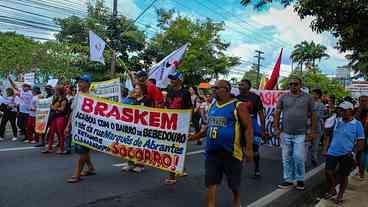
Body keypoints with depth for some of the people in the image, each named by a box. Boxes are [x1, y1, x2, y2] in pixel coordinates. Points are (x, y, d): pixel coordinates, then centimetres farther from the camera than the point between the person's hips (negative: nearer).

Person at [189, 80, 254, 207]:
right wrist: (191, 138, 16)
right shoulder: (212, 106, 10)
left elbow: (248, 128, -11)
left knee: (234, 184, 14)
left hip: (231, 152, -5)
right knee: (210, 183, 4)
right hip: (212, 152, 5)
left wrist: (249, 149, -19)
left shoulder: (238, 106, -8)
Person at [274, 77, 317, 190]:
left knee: (298, 158, -3)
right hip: (285, 133, 2)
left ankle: (300, 180, 17)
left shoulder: (307, 98, 1)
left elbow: (313, 114, 4)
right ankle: (288, 180, 22)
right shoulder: (283, 97, 4)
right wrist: (276, 128, 2)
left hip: (300, 134, -2)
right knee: (287, 158, 9)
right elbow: (277, 112, 8)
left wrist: (313, 131, 1)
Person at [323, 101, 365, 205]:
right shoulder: (337, 121, 3)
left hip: (346, 155, -3)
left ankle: (340, 195, 28)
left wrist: (353, 151, -17)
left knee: (343, 176, 9)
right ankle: (332, 190, 25)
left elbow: (361, 141, -5)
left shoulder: (357, 124, -7)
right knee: (328, 172, -1)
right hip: (332, 152, 3)